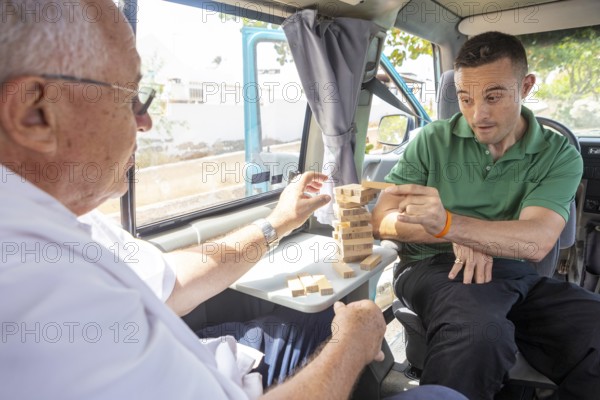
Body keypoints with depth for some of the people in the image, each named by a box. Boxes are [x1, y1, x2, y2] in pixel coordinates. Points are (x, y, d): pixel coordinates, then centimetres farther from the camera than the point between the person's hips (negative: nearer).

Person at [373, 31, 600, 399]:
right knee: (478, 330, -34)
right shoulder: (432, 141, 3)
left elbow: (537, 241, -13)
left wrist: (448, 224, -29)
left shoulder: (559, 156, 5)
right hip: (437, 267, -2)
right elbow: (383, 222, -1)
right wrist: (457, 239, -15)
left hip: (519, 278, 3)